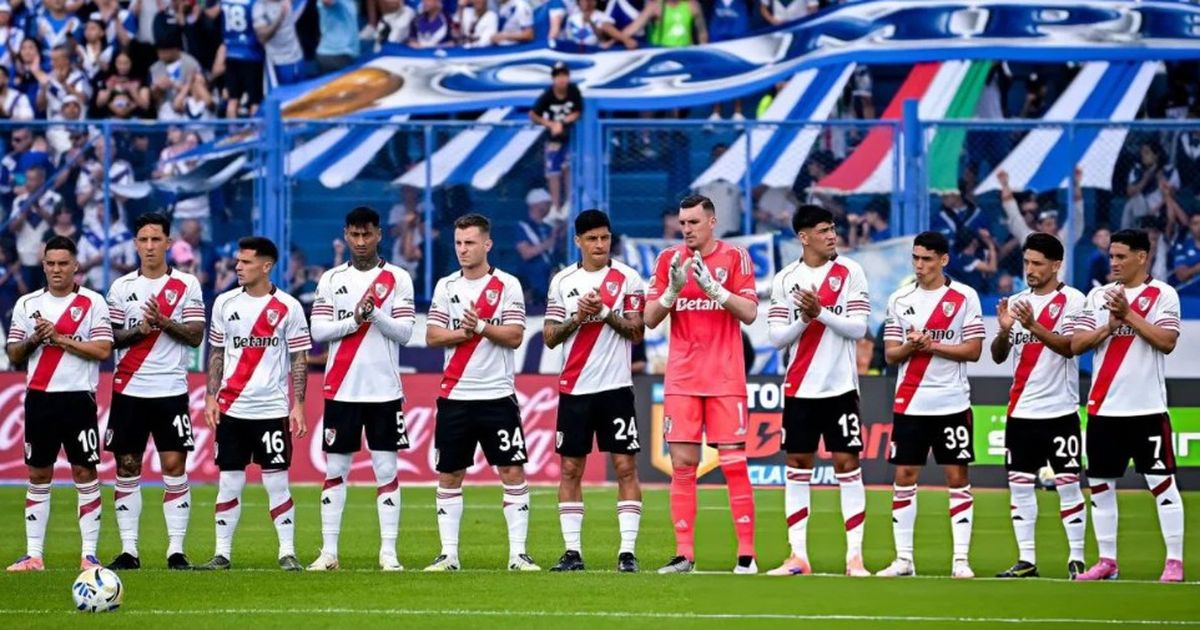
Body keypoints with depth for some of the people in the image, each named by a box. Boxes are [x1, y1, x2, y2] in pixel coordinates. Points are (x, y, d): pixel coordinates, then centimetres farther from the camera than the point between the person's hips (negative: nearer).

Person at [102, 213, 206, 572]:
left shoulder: (187, 285, 4)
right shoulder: (121, 287, 8)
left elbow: (195, 336, -2)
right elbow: (110, 338, 5)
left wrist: (163, 321, -16)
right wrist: (139, 330, -13)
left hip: (171, 390, -2)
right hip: (129, 390, 2)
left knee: (174, 467, -6)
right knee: (127, 468, 1)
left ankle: (176, 550, -3)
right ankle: (128, 551, 5)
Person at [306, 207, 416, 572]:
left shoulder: (397, 279, 4)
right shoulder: (331, 280, 8)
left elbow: (405, 332, -3)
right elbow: (318, 330, 0)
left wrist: (374, 313, -17)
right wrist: (354, 319, -14)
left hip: (384, 390, -1)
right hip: (341, 389, 1)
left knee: (386, 469, -1)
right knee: (335, 470, 3)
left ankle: (389, 552, 1)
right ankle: (329, 552, 6)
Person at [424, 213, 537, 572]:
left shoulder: (507, 286, 1)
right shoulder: (446, 286, 9)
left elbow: (515, 337, -7)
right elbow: (432, 337, 1)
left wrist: (481, 326, -19)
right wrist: (466, 332, -13)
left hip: (498, 394, -3)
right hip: (455, 396, 3)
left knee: (512, 471, -5)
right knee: (449, 475, 4)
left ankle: (518, 553, -2)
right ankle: (449, 553, 10)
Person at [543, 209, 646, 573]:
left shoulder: (627, 278, 2)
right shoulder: (563, 281, 8)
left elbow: (637, 332, -3)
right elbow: (550, 337, 7)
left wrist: (605, 313, -16)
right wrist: (578, 318, -9)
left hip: (616, 388, -2)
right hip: (574, 389, 3)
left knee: (625, 466, -5)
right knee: (570, 468, 3)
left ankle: (627, 551, -5)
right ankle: (572, 551, 7)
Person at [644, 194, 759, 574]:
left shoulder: (735, 258, 1)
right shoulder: (670, 260, 8)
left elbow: (749, 314, -7)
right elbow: (650, 319, 5)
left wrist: (713, 286, -19)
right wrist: (673, 289, -13)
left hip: (725, 379, -3)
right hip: (682, 380, 3)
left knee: (734, 463, -4)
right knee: (682, 464, -1)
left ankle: (746, 554, -2)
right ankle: (684, 554, 2)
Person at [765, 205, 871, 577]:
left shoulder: (850, 273, -1)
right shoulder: (785, 280, 4)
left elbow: (858, 327, -7)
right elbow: (777, 337, 1)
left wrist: (821, 313, -19)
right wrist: (804, 320, -16)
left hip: (841, 388, -2)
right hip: (799, 389, 2)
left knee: (847, 464, -4)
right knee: (797, 466, 4)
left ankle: (855, 556, -3)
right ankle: (798, 556, 8)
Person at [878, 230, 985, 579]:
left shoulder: (964, 297, 0)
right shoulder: (900, 299, 8)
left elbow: (973, 350, -5)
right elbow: (890, 354, 7)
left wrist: (932, 345, -15)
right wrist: (909, 347, -14)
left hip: (952, 403, -3)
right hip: (909, 403, 3)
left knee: (957, 476, -2)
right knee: (904, 476, 1)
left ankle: (961, 559, 2)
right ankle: (903, 559, 6)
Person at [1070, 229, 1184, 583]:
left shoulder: (1162, 295, -1)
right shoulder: (1099, 295, 11)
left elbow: (1167, 341, -14)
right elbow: (1076, 344, 5)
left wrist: (1128, 314, -16)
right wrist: (1108, 327, -10)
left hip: (1147, 408, -5)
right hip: (1103, 407, 5)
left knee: (1161, 481, -5)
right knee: (1100, 483, 7)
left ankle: (1174, 561, -2)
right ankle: (1107, 561, 16)